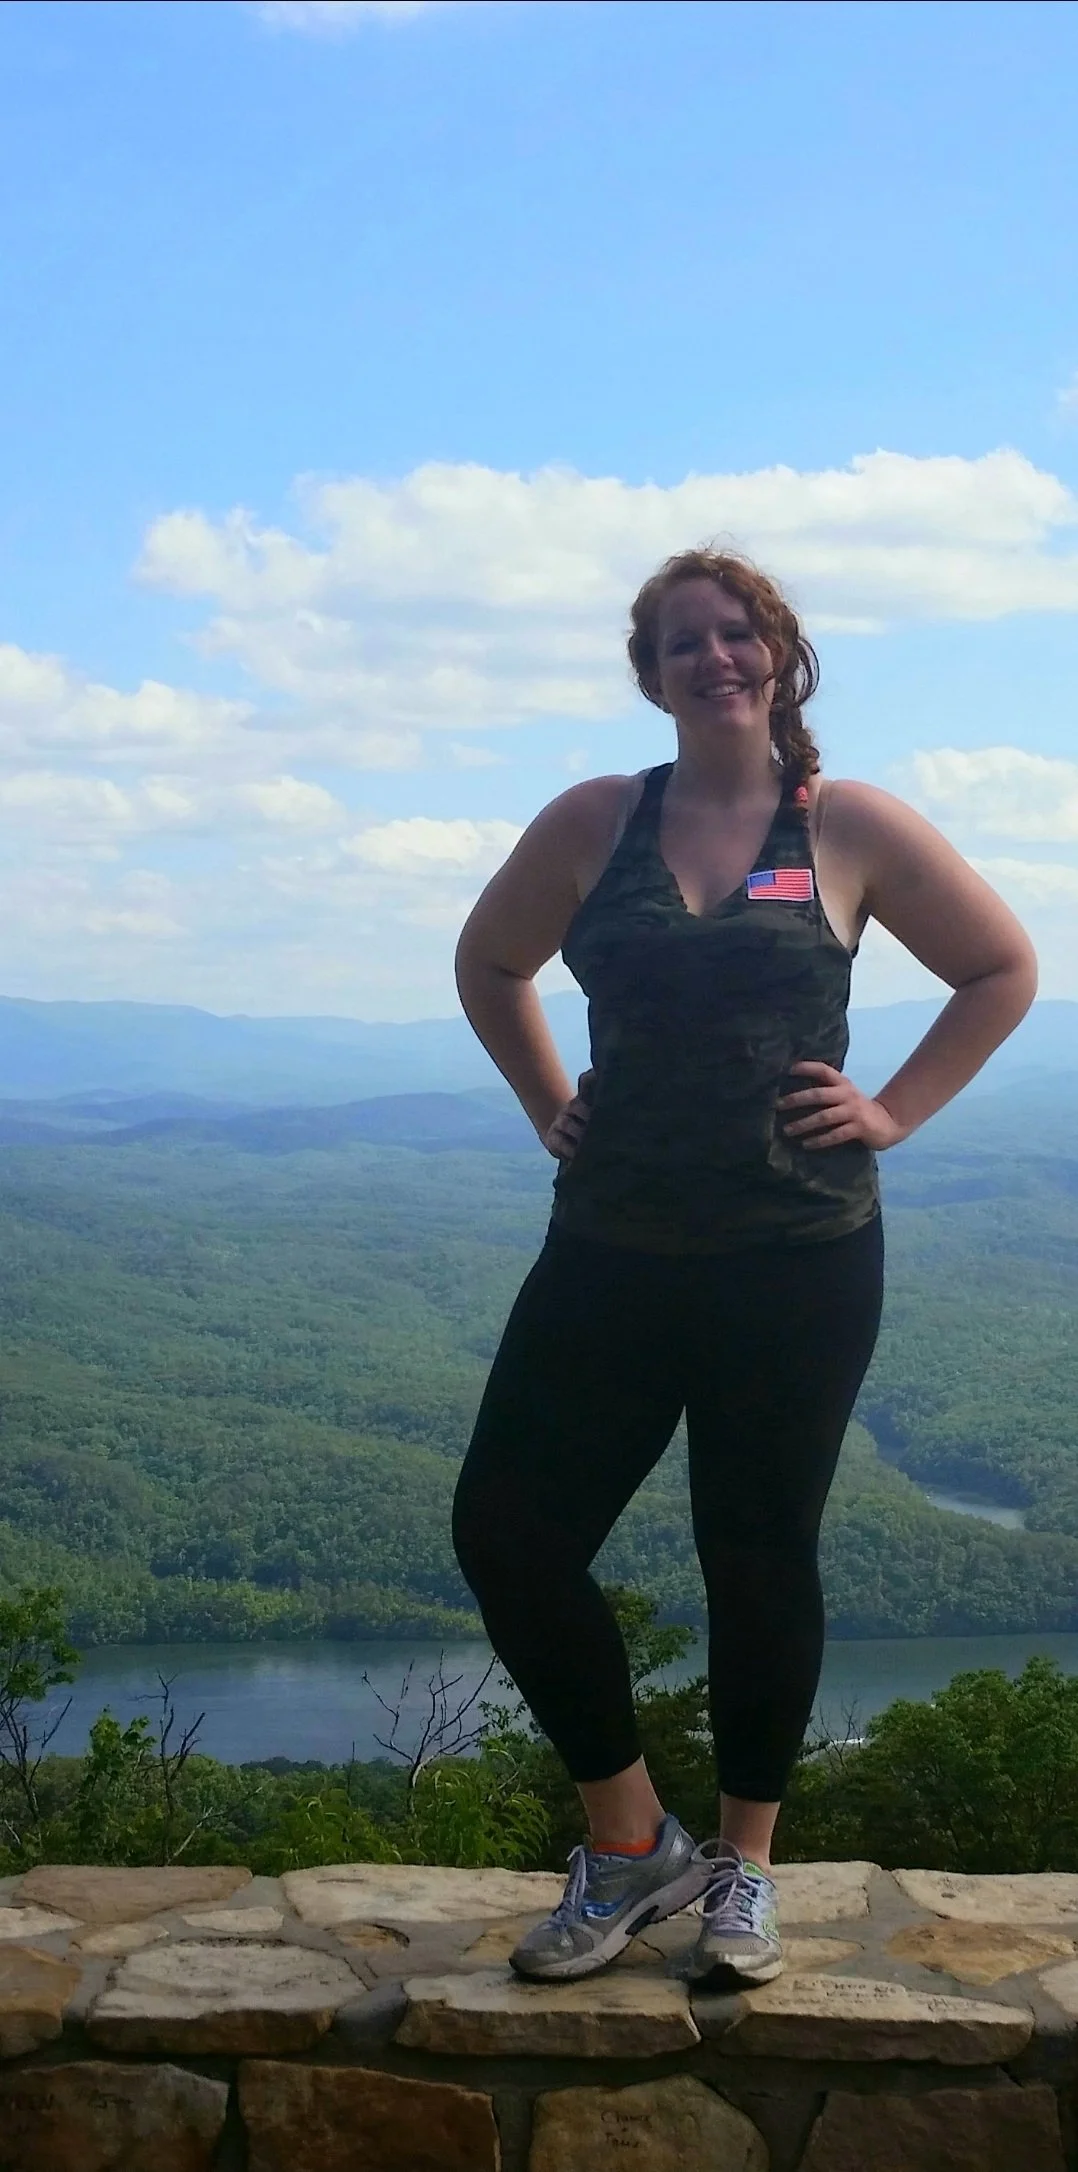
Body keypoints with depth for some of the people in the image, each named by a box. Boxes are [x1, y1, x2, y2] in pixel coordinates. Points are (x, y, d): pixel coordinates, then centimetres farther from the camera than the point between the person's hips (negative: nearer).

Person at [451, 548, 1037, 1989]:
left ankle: (743, 1866, 27)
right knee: (507, 1533, -2)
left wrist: (896, 1113, 0)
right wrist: (551, 1108, 10)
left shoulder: (848, 827, -1)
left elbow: (1004, 969, 8)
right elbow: (489, 965, 20)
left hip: (800, 1261, -2)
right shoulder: (593, 825, 4)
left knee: (761, 1559, 7)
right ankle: (629, 1844, 17)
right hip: (612, 1252, 3)